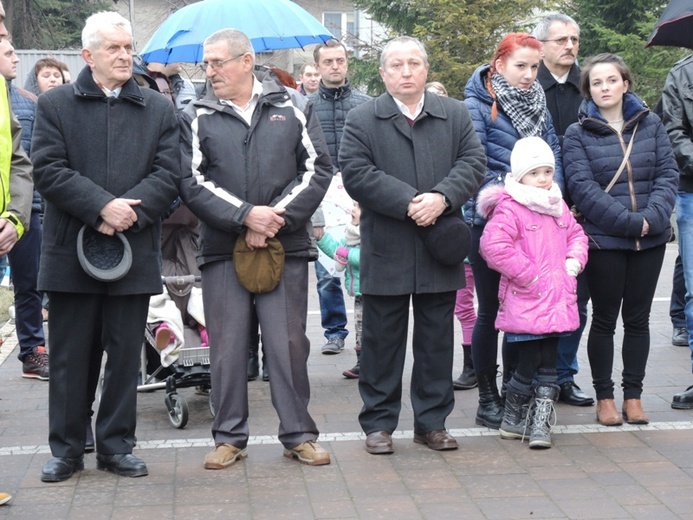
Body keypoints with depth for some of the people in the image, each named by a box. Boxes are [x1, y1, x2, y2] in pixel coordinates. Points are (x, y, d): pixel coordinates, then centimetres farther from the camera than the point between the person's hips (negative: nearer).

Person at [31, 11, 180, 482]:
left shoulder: (160, 110, 9)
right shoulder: (55, 105, 6)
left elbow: (169, 174, -1)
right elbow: (47, 169, -6)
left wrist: (129, 213, -15)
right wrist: (102, 207, -17)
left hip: (135, 250, 1)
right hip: (71, 251, -1)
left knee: (125, 354, 8)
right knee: (71, 355, 6)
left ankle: (117, 444, 20)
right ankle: (67, 448, 18)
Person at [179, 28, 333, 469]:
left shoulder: (294, 107, 5)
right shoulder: (197, 118, 5)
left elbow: (317, 169, 0)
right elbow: (192, 183, -4)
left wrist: (277, 218, -10)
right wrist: (246, 216, -15)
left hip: (287, 246, 0)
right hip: (223, 248, 1)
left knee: (289, 343, 4)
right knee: (227, 346, 5)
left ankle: (299, 435, 16)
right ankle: (230, 437, 18)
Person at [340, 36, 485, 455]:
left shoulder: (456, 115, 9)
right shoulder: (362, 120, 1)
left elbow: (473, 163, 0)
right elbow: (357, 174, -9)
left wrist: (442, 197, -18)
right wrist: (409, 203, -18)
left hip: (439, 251, 2)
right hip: (386, 252, -2)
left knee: (436, 340, 10)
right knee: (383, 341, 6)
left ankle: (433, 421, 21)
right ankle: (379, 423, 17)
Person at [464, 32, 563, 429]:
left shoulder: (538, 103, 10)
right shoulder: (478, 104, -7)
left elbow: (553, 152, 8)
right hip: (490, 220, -5)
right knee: (491, 309, 3)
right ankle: (488, 399, 14)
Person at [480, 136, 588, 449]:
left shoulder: (558, 206, 14)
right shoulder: (509, 208, -11)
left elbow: (576, 234, 26)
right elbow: (493, 246, -22)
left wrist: (574, 262, 7)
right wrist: (528, 275, -17)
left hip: (557, 300, 7)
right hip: (525, 303, -7)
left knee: (548, 367, 7)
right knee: (528, 365, -1)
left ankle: (541, 426, 13)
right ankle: (512, 421, 19)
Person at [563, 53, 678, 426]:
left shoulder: (650, 124, 6)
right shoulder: (577, 134, -2)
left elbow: (668, 174, 2)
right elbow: (582, 187, -12)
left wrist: (652, 218, -15)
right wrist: (629, 221, -19)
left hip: (650, 240, 3)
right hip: (603, 239, -3)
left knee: (638, 318, 10)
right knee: (604, 319, 6)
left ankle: (633, 395, 20)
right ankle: (604, 397, 17)